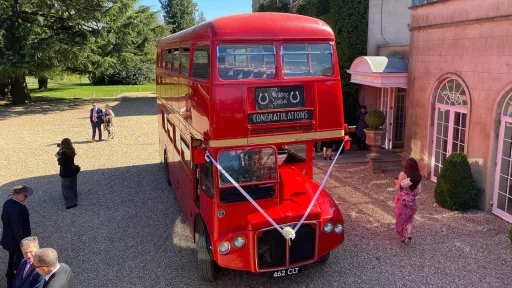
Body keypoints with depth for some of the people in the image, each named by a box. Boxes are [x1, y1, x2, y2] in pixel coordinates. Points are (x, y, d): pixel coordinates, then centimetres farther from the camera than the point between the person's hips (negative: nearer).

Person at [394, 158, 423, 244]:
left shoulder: (402, 174, -14)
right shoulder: (418, 177, -4)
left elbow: (398, 187, -9)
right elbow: (419, 191, -4)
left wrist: (396, 182, 11)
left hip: (402, 199, -3)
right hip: (411, 200, 3)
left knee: (401, 218, 15)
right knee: (409, 220, 17)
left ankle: (403, 236, 24)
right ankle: (409, 235, -2)